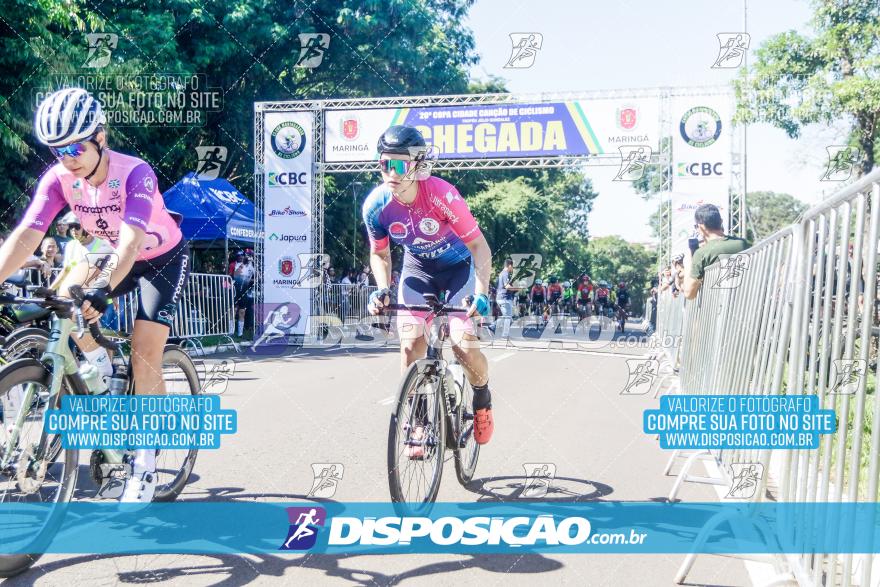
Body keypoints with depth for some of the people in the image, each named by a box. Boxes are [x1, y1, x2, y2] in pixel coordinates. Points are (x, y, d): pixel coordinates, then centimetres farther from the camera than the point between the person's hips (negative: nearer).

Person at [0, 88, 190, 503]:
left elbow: (131, 239, -45)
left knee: (144, 357, -16)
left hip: (164, 258, -5)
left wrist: (103, 291, -60)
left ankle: (144, 463, -4)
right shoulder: (58, 179, -19)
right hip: (114, 257, 6)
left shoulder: (135, 173, -33)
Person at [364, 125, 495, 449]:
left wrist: (481, 293, -36)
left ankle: (482, 399, 16)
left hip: (459, 267, -3)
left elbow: (478, 245, -24)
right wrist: (382, 290, -18)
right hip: (417, 268, 3)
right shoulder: (376, 205, -20)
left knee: (463, 345, -17)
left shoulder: (441, 194, -32)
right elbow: (379, 253, -1)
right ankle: (417, 422, 5)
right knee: (411, 344, -13)